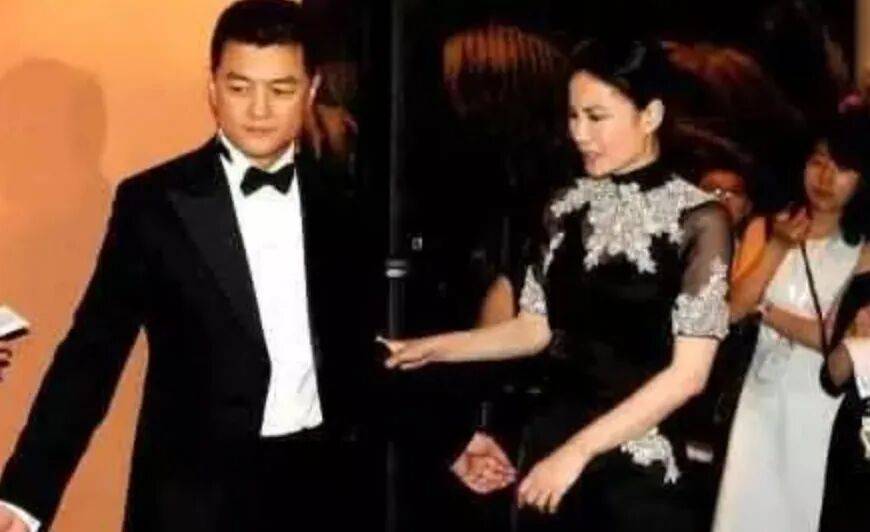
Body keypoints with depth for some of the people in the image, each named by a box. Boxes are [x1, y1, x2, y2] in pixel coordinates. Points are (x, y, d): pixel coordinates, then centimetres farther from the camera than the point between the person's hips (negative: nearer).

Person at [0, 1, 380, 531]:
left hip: (322, 478, 3)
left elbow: (355, 340, 11)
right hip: (199, 488, -3)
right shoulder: (153, 202, -6)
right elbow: (94, 349, -8)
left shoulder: (335, 204, 3)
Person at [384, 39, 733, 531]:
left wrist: (579, 450, -16)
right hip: (550, 448, 4)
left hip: (638, 468, -4)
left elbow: (688, 374, -14)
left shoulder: (697, 218, -10)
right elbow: (537, 328, 10)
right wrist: (434, 348, -1)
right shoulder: (567, 208, 4)